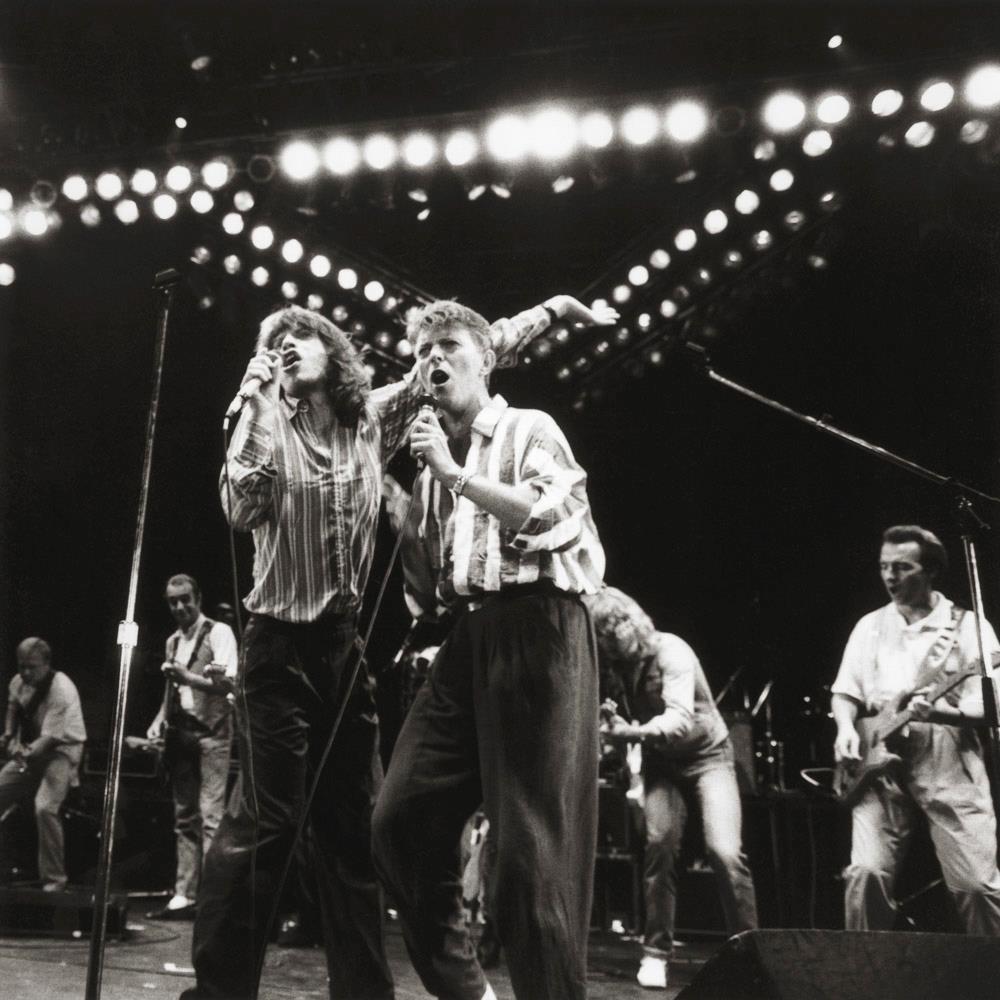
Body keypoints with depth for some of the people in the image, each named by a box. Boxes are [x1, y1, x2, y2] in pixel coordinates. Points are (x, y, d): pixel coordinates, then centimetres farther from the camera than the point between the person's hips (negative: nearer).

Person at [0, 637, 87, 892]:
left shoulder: (62, 691, -25)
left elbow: (51, 738, -28)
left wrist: (26, 753, -43)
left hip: (61, 750, -8)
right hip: (30, 750, 8)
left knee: (45, 808, -26)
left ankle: (54, 879, -12)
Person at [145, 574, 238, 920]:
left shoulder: (219, 632, -4)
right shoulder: (172, 641, 17)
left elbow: (227, 683, -14)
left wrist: (187, 677, -27)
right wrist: (161, 718, 7)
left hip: (211, 732, -7)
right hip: (180, 734, 7)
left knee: (210, 816, -12)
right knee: (184, 819, 9)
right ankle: (183, 896, 12)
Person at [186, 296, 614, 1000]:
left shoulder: (374, 416, 6)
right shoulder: (268, 424, -1)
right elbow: (241, 509, -18)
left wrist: (549, 310, 11)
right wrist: (256, 403, -20)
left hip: (349, 639, 4)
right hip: (282, 641, -4)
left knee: (356, 821, 11)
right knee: (265, 816, -9)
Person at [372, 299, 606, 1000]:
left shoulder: (530, 429, 6)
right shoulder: (437, 461, 23)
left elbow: (550, 515, -13)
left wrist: (457, 473, -10)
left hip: (537, 625, -7)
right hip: (470, 636, 7)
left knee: (532, 843, -8)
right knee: (402, 818, -1)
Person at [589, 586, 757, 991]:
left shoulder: (671, 650, -25)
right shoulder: (609, 667, -9)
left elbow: (679, 718, -36)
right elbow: (614, 720, -5)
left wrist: (634, 731, -49)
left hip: (706, 753, -4)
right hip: (660, 761, 4)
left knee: (725, 852, -18)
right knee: (659, 845, -12)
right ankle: (656, 952, 2)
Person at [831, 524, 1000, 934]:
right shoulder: (870, 626, 13)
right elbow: (845, 691, 13)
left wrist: (938, 712, -22)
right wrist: (846, 728, -8)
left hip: (950, 769, -2)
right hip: (881, 766, 2)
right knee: (866, 871, -11)